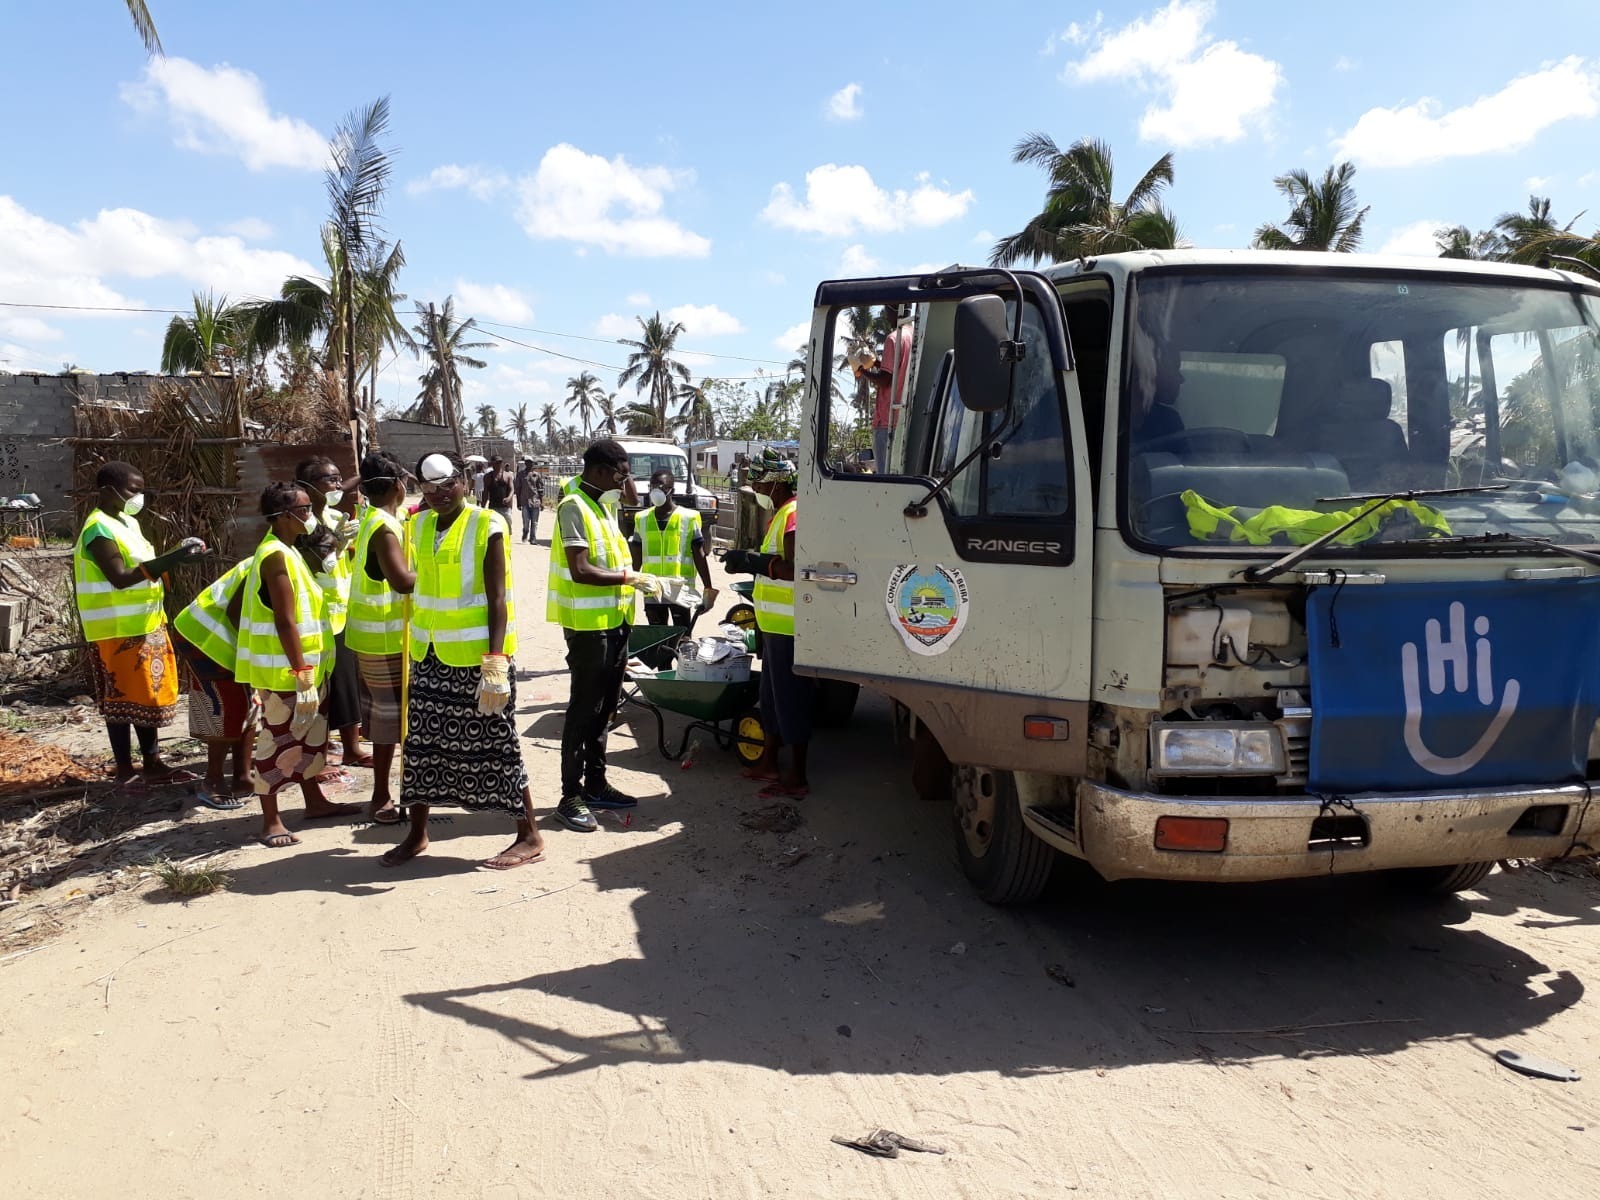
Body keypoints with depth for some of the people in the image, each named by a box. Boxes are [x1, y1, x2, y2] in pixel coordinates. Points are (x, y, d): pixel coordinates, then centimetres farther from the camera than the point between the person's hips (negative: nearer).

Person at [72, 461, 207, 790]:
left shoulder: (128, 523, 13)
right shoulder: (99, 530, -16)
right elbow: (121, 578, -25)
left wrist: (176, 555, 1)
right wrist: (169, 559, -29)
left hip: (147, 624, 9)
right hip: (118, 630, -9)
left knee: (149, 695, 13)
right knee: (122, 699, 0)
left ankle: (153, 764, 21)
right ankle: (125, 770, 10)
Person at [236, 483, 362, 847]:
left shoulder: (289, 552, 13)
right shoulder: (275, 556, -18)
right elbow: (285, 622, -22)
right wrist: (302, 675, -23)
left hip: (305, 665, 10)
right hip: (283, 671, -10)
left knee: (309, 733, 18)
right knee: (277, 739, -1)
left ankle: (315, 801, 32)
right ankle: (270, 821, 8)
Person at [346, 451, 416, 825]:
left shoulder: (371, 521, 11)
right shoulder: (385, 528, -20)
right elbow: (403, 580, -32)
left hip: (369, 634, 10)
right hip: (384, 638, -10)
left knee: (381, 711, 16)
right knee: (388, 714, -2)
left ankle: (382, 793, 26)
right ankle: (381, 799, 5)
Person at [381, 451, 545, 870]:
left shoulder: (487, 527, -11)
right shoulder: (419, 526, 8)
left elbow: (498, 599, -15)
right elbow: (418, 589, 15)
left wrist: (495, 663, -22)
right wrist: (413, 646, 15)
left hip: (477, 656, -6)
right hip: (429, 655, 6)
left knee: (493, 745, -1)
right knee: (422, 743, 13)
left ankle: (530, 838, 10)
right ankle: (417, 833, 28)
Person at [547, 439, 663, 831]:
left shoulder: (604, 503, 11)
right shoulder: (574, 507, -16)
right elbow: (580, 570, -24)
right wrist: (630, 577, -20)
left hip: (613, 621, 9)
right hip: (587, 624, -9)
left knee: (604, 706, 16)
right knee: (584, 708, -3)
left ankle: (595, 783, 27)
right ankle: (571, 796, 5)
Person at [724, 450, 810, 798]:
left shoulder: (794, 515, -16)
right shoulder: (779, 515, 17)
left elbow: (795, 569, -26)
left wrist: (755, 562, -25)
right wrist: (749, 560, 11)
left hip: (789, 628, -11)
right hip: (775, 625, 11)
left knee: (791, 699, -3)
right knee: (772, 697, 18)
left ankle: (796, 777, 5)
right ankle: (769, 763, 30)